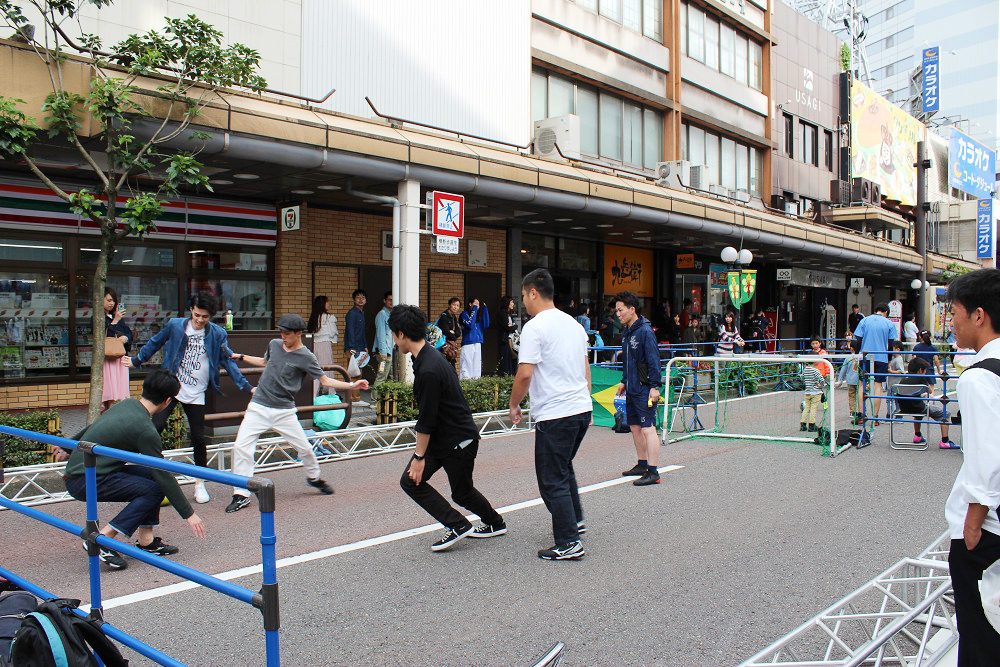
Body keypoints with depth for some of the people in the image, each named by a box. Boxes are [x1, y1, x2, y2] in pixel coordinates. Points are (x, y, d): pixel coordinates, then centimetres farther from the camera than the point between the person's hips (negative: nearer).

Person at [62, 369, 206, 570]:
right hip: (86, 483, -10)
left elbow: (91, 429, 24)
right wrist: (188, 514, -8)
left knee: (151, 475, 11)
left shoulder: (126, 404, 6)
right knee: (154, 489, -13)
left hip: (76, 469, 10)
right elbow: (164, 476, -15)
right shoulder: (145, 430, -19)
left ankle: (146, 540, 11)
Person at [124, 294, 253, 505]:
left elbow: (228, 361, 4)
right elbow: (155, 343, 14)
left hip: (196, 394, 0)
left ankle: (200, 483, 17)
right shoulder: (175, 325, -3)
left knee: (199, 439, 2)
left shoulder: (218, 335, -3)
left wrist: (245, 386, 0)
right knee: (155, 427, -18)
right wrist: (136, 360, 25)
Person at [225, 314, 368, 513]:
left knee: (304, 448, 0)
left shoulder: (306, 357, -6)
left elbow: (325, 380, -5)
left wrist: (352, 385, -15)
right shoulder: (274, 345, 7)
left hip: (284, 412, -3)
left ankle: (313, 477, 31)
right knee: (241, 446, -10)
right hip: (258, 408, 3)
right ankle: (241, 495, -1)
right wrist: (240, 357, 25)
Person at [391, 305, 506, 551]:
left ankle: (495, 523, 24)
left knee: (462, 492, 5)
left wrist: (419, 456, -16)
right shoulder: (428, 357, 5)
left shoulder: (429, 370, -28)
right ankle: (456, 525, 14)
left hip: (459, 440, -9)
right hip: (439, 437, 9)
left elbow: (427, 420, -23)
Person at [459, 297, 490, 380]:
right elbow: (470, 325, -15)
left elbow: (486, 325, 2)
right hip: (467, 344, -6)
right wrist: (474, 310, -9)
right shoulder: (464, 314, 0)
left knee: (477, 366, 5)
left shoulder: (478, 316, 17)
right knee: (467, 366, -8)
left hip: (478, 344, 6)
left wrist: (485, 309, 3)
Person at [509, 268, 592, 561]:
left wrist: (514, 405, -3)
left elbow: (524, 375, -18)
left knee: (552, 481, 1)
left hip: (555, 414, -9)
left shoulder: (534, 327, -12)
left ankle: (569, 543, 4)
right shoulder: (573, 324, 14)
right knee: (564, 469, 27)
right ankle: (575, 520, 37)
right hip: (582, 408, 9)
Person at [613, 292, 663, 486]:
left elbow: (654, 360, -16)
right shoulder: (626, 332, 12)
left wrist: (655, 386, -19)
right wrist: (624, 381, 24)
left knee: (648, 429, -9)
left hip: (645, 390, -9)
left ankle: (653, 472, -8)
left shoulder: (645, 331, -14)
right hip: (632, 388, 9)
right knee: (635, 427, 15)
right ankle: (642, 464, 28)